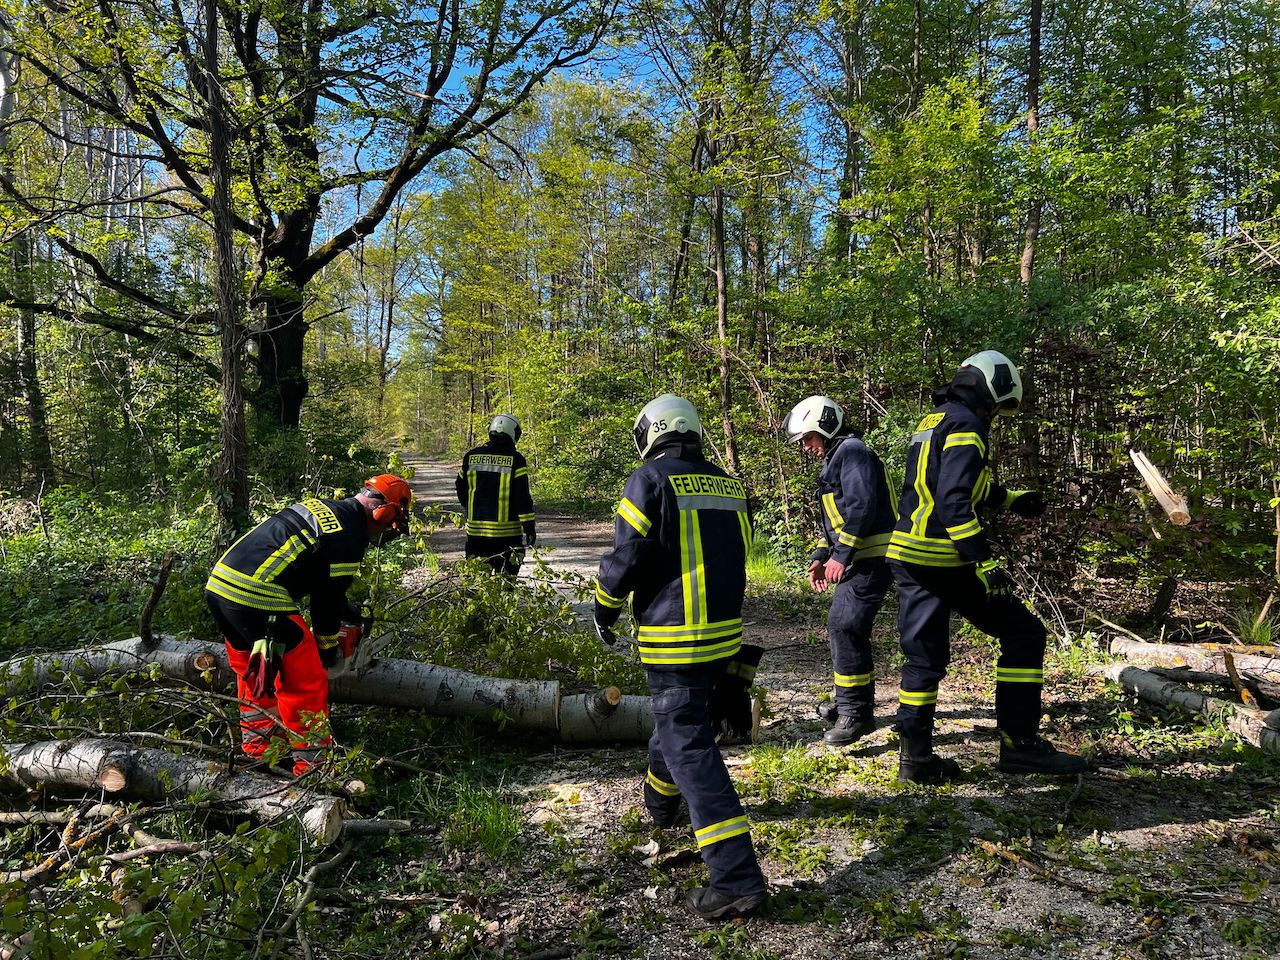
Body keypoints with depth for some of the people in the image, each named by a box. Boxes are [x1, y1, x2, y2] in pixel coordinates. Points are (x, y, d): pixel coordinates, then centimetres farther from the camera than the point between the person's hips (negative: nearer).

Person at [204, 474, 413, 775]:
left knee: (253, 672, 27)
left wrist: (352, 617, 36)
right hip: (257, 597, -10)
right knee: (305, 682, 2)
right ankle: (311, 763, 10)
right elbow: (328, 595, -1)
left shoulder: (319, 506, 20)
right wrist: (328, 645, 15)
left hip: (218, 583, 10)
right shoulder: (350, 535, -7)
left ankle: (256, 745, 39)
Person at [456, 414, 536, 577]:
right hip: (507, 532, -3)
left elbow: (461, 488, 16)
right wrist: (529, 527, -5)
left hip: (476, 529, 3)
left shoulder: (471, 456, 5)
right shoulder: (515, 460, -8)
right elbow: (522, 496, -10)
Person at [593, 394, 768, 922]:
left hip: (674, 641, -7)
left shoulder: (649, 481, -11)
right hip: (724, 634, 7)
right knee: (677, 723, 28)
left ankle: (737, 878, -7)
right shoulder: (731, 486, 8)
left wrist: (604, 610, 4)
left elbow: (626, 558, -13)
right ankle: (660, 800, 52)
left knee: (690, 747, -4)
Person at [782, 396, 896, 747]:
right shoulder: (836, 460, 23)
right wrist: (822, 557, 18)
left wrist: (840, 555, -23)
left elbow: (861, 506, -23)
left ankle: (856, 714, -9)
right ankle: (852, 702, 28)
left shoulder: (852, 452, -10)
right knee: (841, 627, 16)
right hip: (857, 560, 11)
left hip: (871, 559, -11)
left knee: (845, 628, -15)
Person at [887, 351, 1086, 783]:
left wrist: (1009, 499, 38)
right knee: (1024, 634, 4)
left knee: (925, 656, 13)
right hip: (943, 559, -9)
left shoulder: (934, 421, 18)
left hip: (907, 554, 9)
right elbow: (953, 502, -22)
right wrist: (985, 561, -23)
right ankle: (1019, 743, 6)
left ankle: (916, 756, 15)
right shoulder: (965, 425, -11)